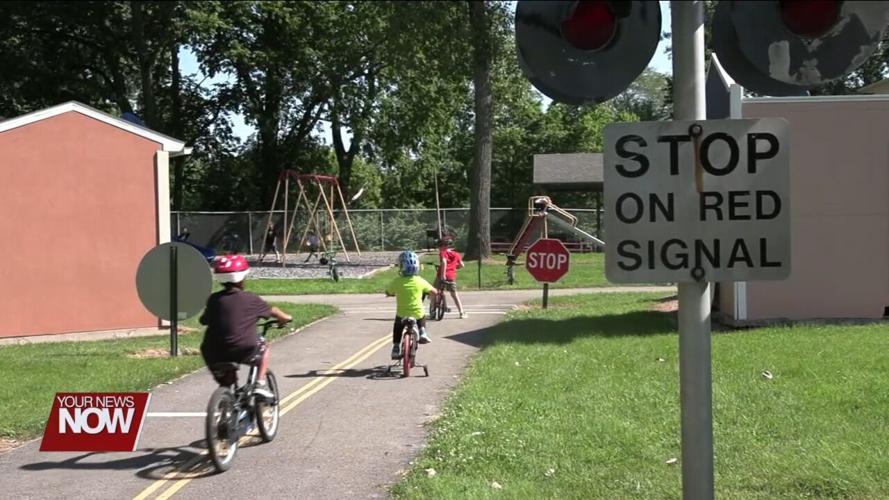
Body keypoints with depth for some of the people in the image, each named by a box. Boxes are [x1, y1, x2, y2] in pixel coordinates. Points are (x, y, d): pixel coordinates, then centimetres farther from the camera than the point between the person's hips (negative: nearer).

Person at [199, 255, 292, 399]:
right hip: (244, 351, -3)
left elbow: (204, 320, 12)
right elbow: (272, 311, 15)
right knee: (263, 348, 27)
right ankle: (260, 384, 19)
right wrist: (285, 317, 35)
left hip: (214, 354, 3)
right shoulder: (250, 299, 1)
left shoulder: (214, 299, 6)